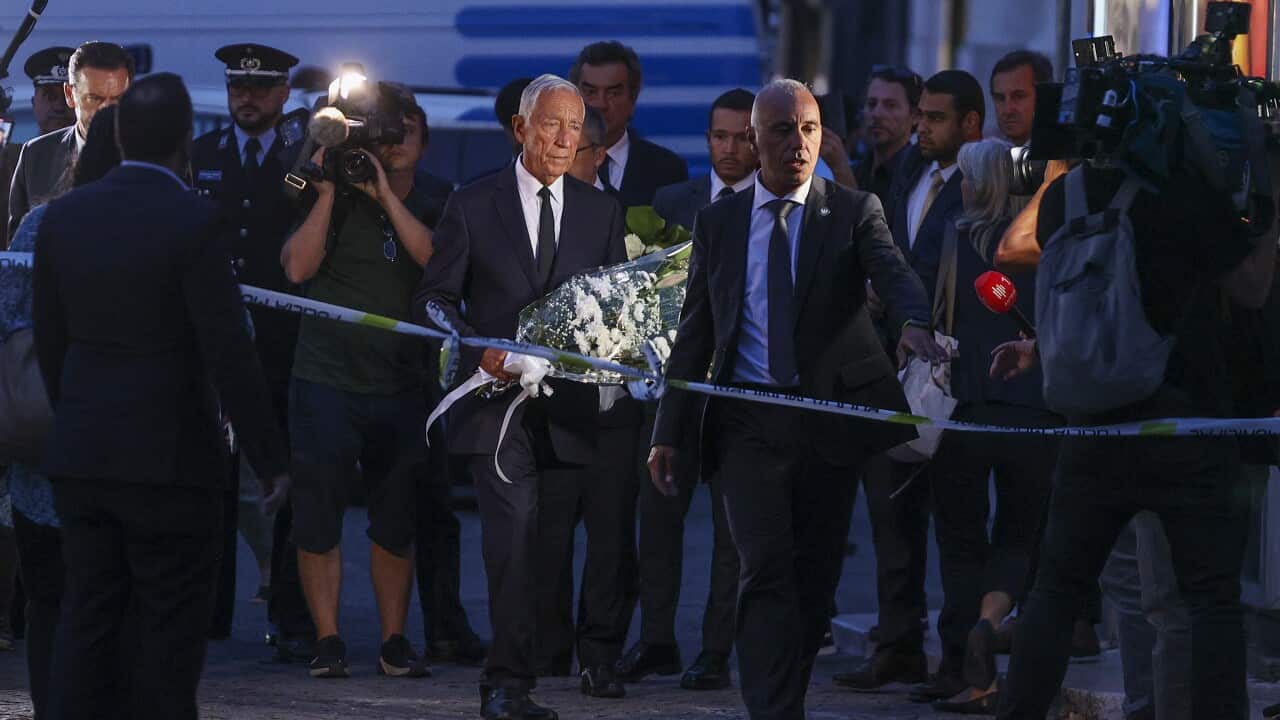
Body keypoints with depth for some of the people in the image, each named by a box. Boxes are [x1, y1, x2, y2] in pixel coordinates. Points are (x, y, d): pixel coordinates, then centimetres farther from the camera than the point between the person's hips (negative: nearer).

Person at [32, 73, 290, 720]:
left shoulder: (63, 217, 2)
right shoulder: (189, 223, -14)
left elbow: (49, 340, 10)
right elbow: (229, 356, -14)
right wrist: (270, 461, -7)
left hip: (79, 455, 5)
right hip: (168, 460, -5)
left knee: (86, 624, 10)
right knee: (167, 641, 2)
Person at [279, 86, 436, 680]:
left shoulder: (429, 211, 10)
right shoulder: (334, 201, 4)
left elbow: (435, 261, -11)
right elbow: (298, 267, -9)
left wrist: (385, 195, -14)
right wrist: (328, 193, -12)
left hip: (399, 385, 2)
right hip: (326, 380, -2)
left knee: (396, 525, 5)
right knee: (317, 522, -3)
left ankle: (394, 642, 12)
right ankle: (327, 641, 3)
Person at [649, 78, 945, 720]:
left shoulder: (854, 213, 3)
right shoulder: (717, 222, 9)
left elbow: (894, 274, -17)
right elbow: (695, 331, 12)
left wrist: (915, 323, -40)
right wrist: (668, 432, 7)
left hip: (829, 421, 0)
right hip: (748, 421, 0)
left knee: (815, 579, 6)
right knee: (766, 571, -13)